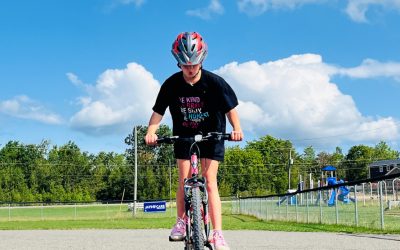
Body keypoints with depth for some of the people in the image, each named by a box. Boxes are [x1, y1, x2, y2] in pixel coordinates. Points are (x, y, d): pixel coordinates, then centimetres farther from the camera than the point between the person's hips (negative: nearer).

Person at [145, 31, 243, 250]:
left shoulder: (214, 82, -17)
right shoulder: (171, 84, -13)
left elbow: (230, 108, -13)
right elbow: (158, 111, -11)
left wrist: (236, 128, -30)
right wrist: (151, 131, -29)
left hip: (211, 135, -2)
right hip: (183, 136, 2)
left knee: (210, 182, -10)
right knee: (185, 180, -7)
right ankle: (181, 222, 12)